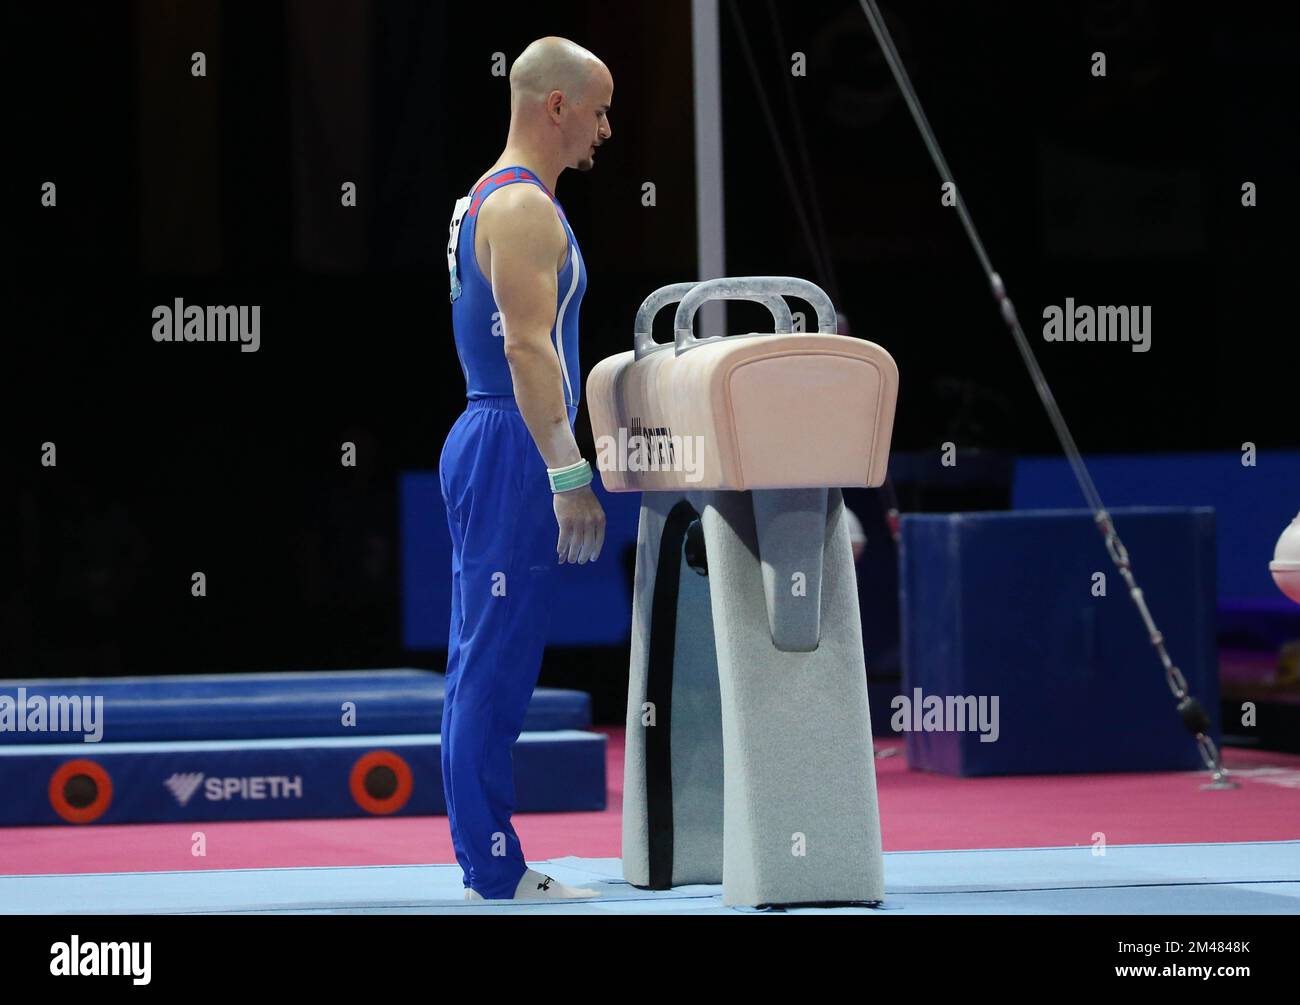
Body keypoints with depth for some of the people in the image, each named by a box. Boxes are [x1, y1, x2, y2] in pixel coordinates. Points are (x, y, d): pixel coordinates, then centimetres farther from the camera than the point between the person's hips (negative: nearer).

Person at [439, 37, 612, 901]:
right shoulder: (524, 208, -13)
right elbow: (528, 348, -22)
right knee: (498, 662, -9)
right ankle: (495, 870, -8)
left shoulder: (489, 200, 19)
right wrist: (570, 477, -23)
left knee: (486, 661, 10)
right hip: (512, 449, -11)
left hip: (487, 442, 11)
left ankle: (488, 861, 13)